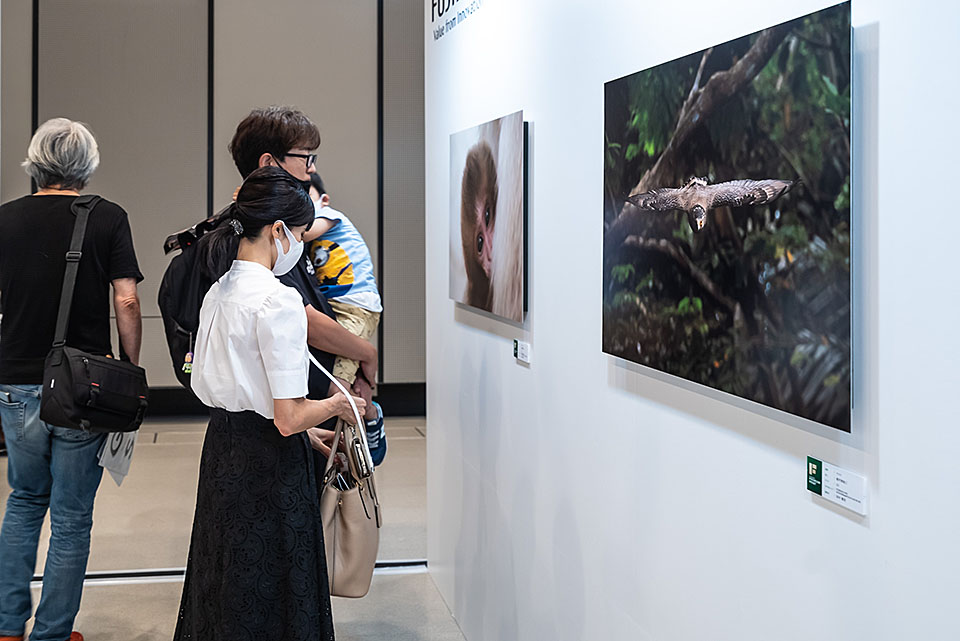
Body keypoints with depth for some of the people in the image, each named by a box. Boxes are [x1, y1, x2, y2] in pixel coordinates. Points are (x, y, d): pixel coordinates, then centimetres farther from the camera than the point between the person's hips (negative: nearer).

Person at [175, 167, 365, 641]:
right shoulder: (279, 302, -20)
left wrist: (305, 431, 18)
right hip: (269, 467, -9)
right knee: (269, 599, 3)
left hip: (221, 445, 9)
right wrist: (337, 405, -2)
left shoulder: (218, 293, 7)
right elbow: (288, 418, -22)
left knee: (226, 592, 18)